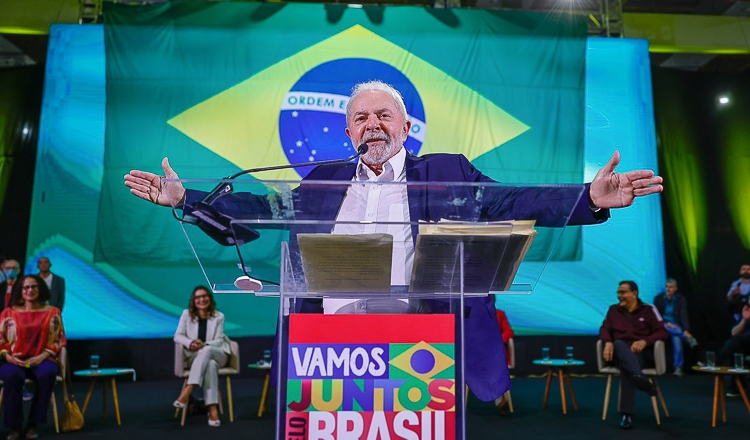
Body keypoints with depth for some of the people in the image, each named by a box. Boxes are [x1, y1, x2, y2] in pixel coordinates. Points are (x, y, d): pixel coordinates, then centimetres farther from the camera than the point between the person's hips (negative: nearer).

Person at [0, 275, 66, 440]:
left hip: (41, 359, 0)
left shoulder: (53, 312, 7)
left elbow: (59, 339, 4)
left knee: (48, 373, -36)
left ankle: (32, 425, -22)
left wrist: (42, 356, -10)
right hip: (14, 361, 0)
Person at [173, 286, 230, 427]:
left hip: (217, 354, 0)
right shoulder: (187, 314, 2)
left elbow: (219, 340, -4)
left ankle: (186, 393, -46)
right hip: (194, 356, 0)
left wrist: (204, 345, -25)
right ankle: (212, 409, -45)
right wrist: (190, 343, -22)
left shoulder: (218, 316, 0)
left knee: (206, 350, -39)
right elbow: (178, 336, -1)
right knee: (210, 365, -38)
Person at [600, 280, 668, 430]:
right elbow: (604, 329, 10)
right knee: (619, 344, -38)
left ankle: (627, 414, -40)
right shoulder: (613, 310, 14)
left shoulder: (649, 310, 6)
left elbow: (662, 332, -1)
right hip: (620, 351, 2)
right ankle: (640, 378, -61)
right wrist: (608, 343, -13)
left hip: (643, 352, -2)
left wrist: (644, 341, -19)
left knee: (626, 365, -37)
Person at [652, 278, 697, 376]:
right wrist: (666, 323, -20)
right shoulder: (658, 298, 0)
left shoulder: (681, 299, -1)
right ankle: (688, 338, -39)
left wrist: (686, 330, -29)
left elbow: (683, 316, -12)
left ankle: (678, 367, -28)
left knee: (676, 338, -33)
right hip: (663, 325, 1)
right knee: (664, 327, -37)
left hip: (676, 326, -1)